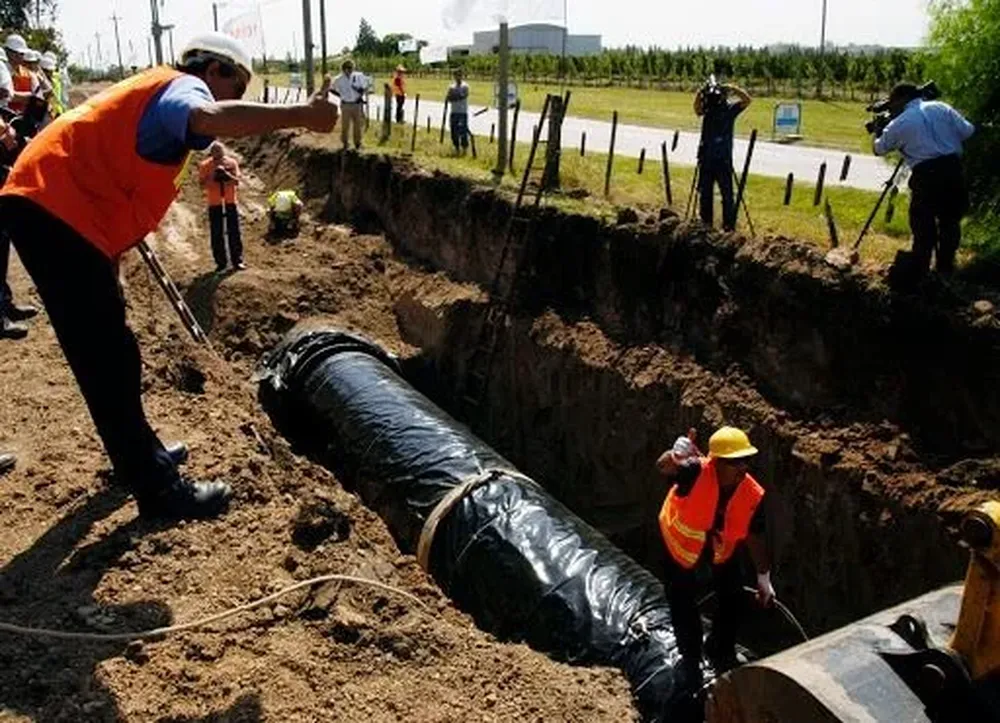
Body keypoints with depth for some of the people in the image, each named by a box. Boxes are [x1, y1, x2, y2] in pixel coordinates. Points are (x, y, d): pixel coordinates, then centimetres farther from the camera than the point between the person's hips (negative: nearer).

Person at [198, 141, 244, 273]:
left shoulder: (231, 162, 0)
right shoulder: (205, 165, -2)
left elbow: (237, 181, -7)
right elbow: (202, 183, -6)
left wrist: (225, 173, -21)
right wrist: (212, 176, -19)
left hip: (230, 201, 1)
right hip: (214, 203, -1)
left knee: (234, 232, 4)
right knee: (217, 234, 1)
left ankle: (237, 261, 12)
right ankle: (221, 263, 8)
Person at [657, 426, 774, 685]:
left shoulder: (753, 495, -27)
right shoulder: (697, 472, -39)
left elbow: (755, 538, -11)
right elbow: (663, 467, -61)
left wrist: (764, 580, -3)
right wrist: (675, 455, -86)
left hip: (723, 549, 3)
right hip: (682, 546, -3)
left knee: (733, 600, 12)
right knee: (683, 604, 9)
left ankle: (721, 652, 43)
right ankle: (691, 660, 37)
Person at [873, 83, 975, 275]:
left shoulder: (900, 123, 1)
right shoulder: (941, 108, 9)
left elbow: (879, 149, 14)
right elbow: (968, 131, 9)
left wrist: (877, 134, 34)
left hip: (926, 175, -4)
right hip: (952, 168, 4)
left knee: (923, 226, 7)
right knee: (950, 222, 15)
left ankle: (920, 272, 12)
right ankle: (945, 269, 24)